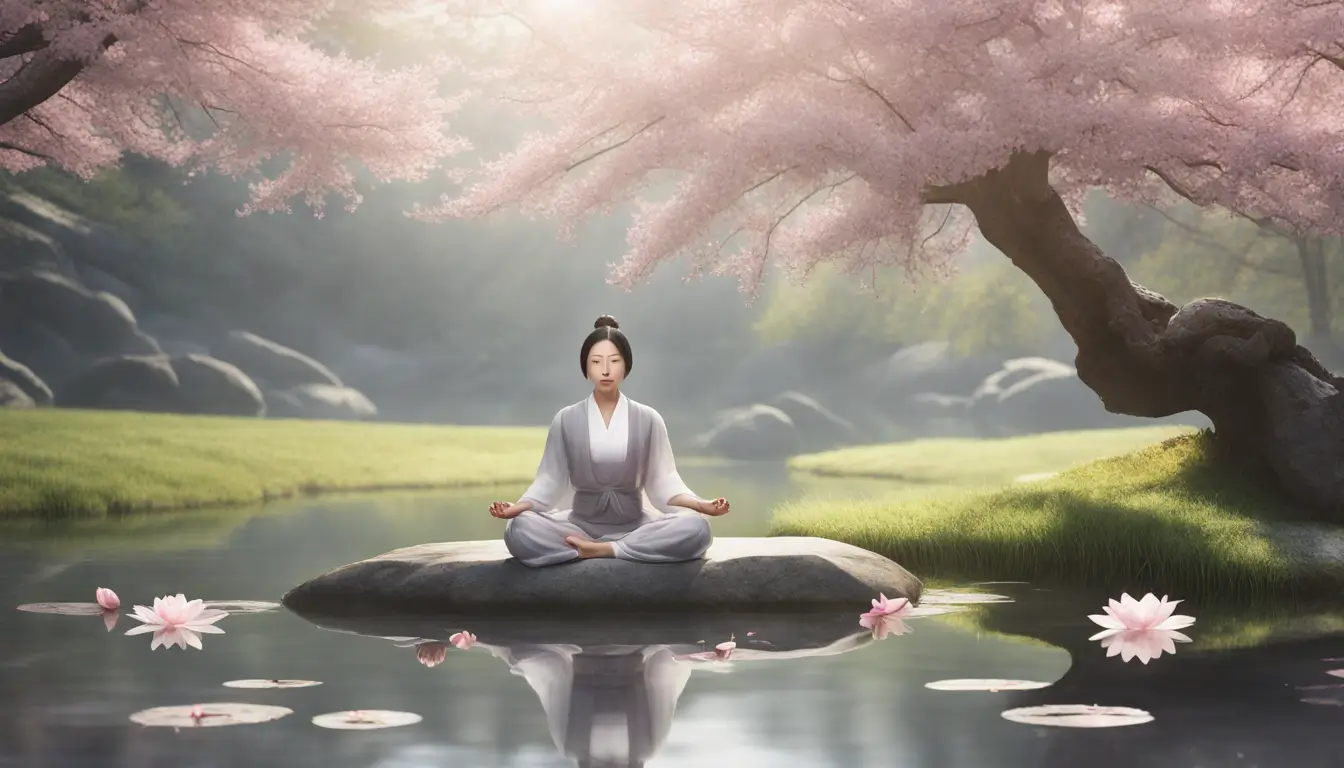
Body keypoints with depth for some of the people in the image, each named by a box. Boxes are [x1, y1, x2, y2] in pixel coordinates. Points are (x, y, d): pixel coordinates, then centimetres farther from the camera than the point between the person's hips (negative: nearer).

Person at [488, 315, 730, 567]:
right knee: (519, 530, -32)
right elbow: (551, 479, 2)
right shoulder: (566, 419, 3)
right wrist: (519, 507, -16)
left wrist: (700, 504, -16)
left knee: (696, 529, -30)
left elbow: (662, 480, 1)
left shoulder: (648, 419, 3)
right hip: (581, 522, 0)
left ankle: (599, 550, -23)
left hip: (633, 524, 0)